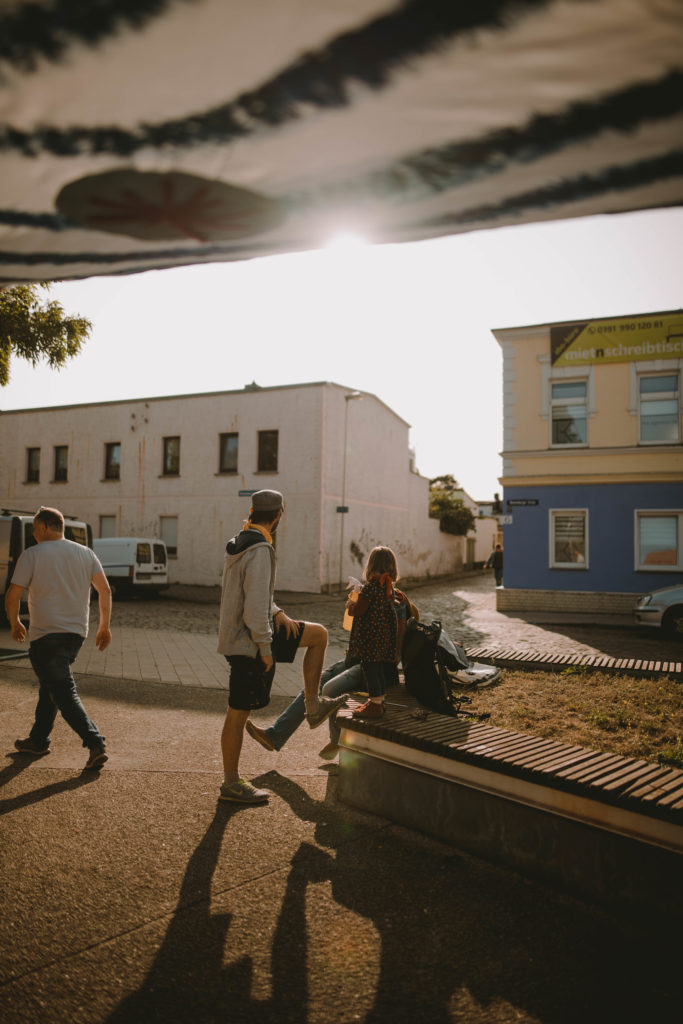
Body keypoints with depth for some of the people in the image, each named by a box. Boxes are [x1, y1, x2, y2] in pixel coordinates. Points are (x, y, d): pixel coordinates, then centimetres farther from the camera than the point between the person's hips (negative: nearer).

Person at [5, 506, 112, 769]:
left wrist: (15, 624, 11)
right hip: (76, 632, 6)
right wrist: (104, 626, 9)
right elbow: (105, 591, 2)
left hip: (45, 634, -6)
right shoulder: (85, 553, 7)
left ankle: (95, 744, -15)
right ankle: (38, 741, 33)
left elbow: (12, 596, -7)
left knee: (64, 693, -6)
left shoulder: (32, 555, -6)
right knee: (48, 686, 22)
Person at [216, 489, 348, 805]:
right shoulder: (260, 550, -22)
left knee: (318, 634, 14)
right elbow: (254, 605, -27)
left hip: (236, 633, 10)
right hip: (248, 641, -10)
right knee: (239, 712, 2)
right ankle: (231, 784, 16)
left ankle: (313, 706, 17)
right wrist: (265, 647, -19)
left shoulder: (239, 543, 10)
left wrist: (277, 613, 7)